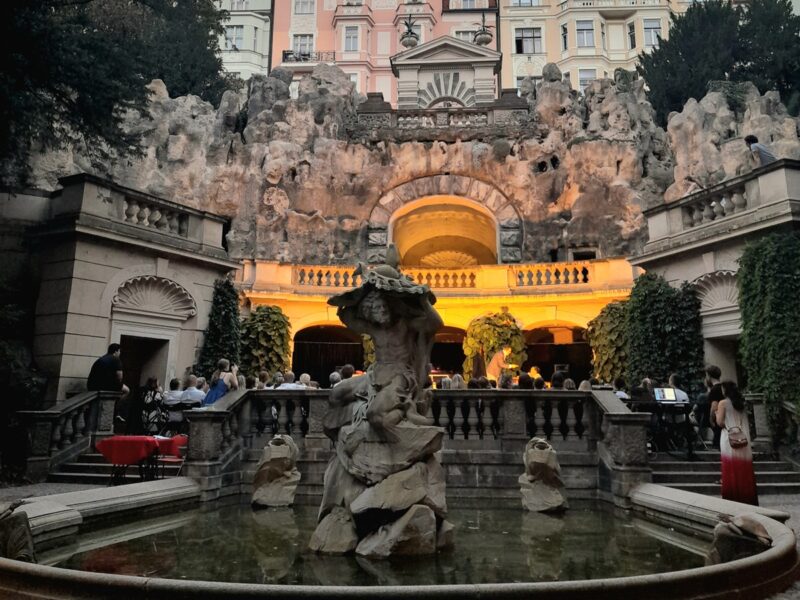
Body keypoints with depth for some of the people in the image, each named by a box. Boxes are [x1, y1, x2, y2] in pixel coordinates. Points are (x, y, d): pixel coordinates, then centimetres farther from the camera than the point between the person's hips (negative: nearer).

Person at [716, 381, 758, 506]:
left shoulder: (723, 403, -6)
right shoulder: (741, 403, 11)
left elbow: (720, 422, -7)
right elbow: (746, 422, 16)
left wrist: (717, 412, 7)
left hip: (729, 439, -5)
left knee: (732, 470, 0)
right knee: (744, 469, 10)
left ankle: (732, 497, 2)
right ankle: (747, 497, 16)